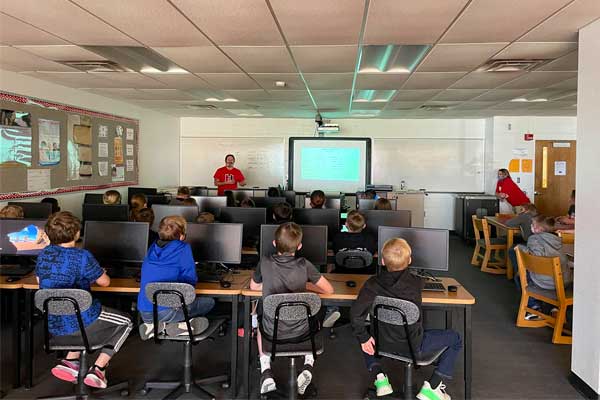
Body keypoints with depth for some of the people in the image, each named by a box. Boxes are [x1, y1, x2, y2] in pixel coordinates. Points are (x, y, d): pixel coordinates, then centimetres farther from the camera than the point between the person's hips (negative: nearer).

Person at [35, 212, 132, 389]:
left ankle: (70, 362, 15)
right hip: (81, 323, -6)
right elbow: (105, 282, -8)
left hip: (53, 325, 7)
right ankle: (98, 369, 5)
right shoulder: (81, 256, -19)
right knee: (125, 322, 18)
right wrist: (96, 274, 16)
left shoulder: (43, 254, 0)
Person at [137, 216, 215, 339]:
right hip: (166, 312, -6)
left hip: (144, 314, 6)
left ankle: (155, 325, 7)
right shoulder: (183, 248, -7)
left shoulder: (153, 248, 11)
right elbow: (190, 281, -4)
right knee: (209, 302, 12)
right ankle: (176, 326, -5)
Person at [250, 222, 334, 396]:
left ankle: (266, 373, 19)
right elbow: (329, 290, -4)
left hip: (271, 331, 0)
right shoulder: (304, 265, -15)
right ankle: (308, 366, 15)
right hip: (300, 331, 0)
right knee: (316, 317, 33)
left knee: (259, 318, 35)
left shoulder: (265, 263, -12)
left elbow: (253, 287, 8)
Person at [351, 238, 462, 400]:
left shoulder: (373, 284, -16)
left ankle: (379, 377, 16)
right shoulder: (416, 283, -14)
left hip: (383, 343, 2)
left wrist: (363, 338, -10)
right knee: (456, 339, 18)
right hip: (413, 345, -2)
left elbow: (356, 313, -24)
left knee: (364, 332, 35)